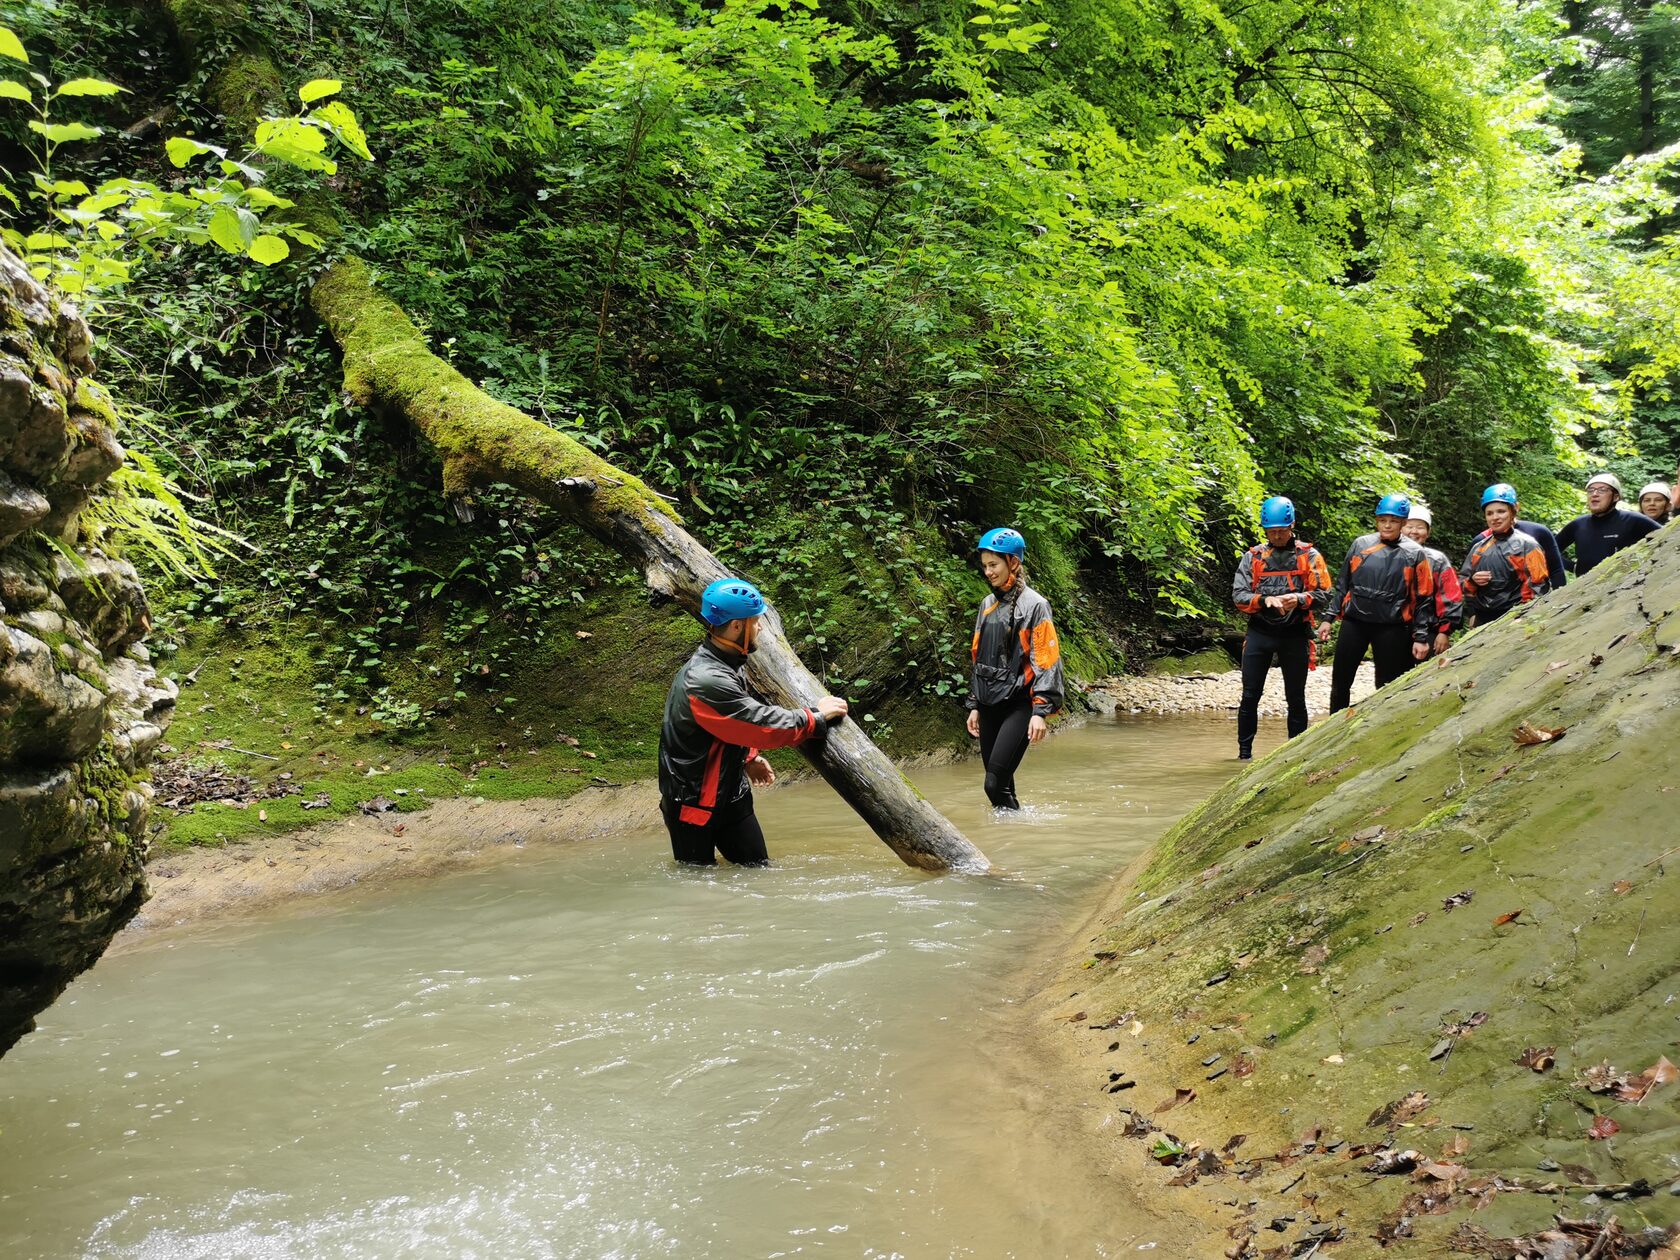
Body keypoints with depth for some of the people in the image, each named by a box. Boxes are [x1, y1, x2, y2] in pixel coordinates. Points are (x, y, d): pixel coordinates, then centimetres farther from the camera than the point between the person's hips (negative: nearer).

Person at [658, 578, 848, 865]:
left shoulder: (727, 663, 5)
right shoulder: (705, 681, -29)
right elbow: (764, 724, -26)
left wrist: (749, 756, 17)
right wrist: (817, 717, -14)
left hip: (730, 792, 9)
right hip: (692, 801, -9)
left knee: (758, 868, 9)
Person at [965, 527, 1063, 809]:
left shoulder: (1034, 605, -7)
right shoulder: (988, 605, 14)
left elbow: (1046, 661, -12)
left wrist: (1041, 711, -19)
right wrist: (974, 706, 18)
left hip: (1018, 704, -7)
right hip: (990, 704, 7)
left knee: (995, 783, -16)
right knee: (999, 782, 7)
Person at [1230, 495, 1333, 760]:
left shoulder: (1309, 556, 2)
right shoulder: (1252, 557, 4)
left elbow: (1324, 595, -2)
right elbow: (1238, 596, -1)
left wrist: (1299, 599, -20)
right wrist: (1265, 600, -19)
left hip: (1295, 635, -1)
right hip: (1260, 632, 1)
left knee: (1295, 698, 7)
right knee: (1250, 696, 2)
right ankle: (1245, 751, 12)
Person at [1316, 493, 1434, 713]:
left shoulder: (1414, 554, 0)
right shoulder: (1361, 544, 6)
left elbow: (1423, 599, 1)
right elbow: (1342, 584, 12)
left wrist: (1421, 637, -4)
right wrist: (1329, 618, 7)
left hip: (1391, 629, -2)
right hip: (1354, 623, 2)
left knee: (1387, 689, 3)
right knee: (1340, 682, 6)